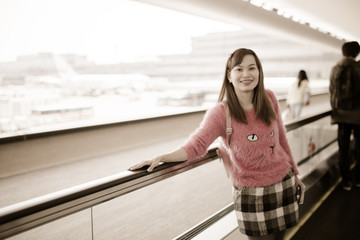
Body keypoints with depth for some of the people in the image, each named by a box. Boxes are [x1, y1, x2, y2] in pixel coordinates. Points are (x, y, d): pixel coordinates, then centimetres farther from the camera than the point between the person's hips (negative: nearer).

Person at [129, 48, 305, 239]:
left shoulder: (269, 99, -4)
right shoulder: (221, 112, -17)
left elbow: (280, 138, 7)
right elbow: (195, 144, -27)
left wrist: (294, 172, 17)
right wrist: (163, 157, -44)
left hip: (283, 183, 4)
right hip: (250, 193, -4)